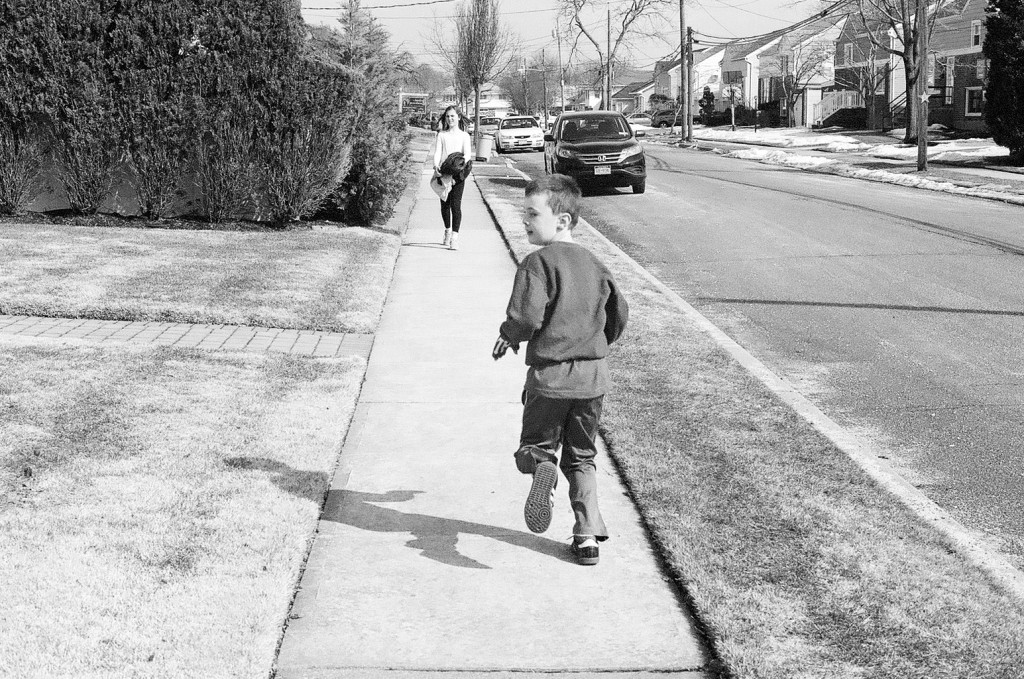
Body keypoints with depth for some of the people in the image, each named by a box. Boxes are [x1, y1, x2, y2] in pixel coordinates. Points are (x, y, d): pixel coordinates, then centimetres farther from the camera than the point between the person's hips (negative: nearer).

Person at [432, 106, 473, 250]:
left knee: (455, 204, -12)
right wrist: (436, 166, -19)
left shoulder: (464, 135, 8)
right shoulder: (441, 135, 12)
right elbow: (437, 153, 1)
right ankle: (447, 231, 32)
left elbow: (468, 154, -3)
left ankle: (455, 237, -16)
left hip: (458, 173, -2)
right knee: (445, 204, 10)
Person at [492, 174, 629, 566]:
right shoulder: (594, 265, 8)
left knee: (535, 445, 13)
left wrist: (508, 336, -1)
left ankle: (542, 469, -23)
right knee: (582, 457, 17)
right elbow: (619, 314, 16)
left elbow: (526, 316, -22)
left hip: (550, 374, -5)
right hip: (593, 375, 5)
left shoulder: (538, 262, -12)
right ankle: (588, 535, 11)